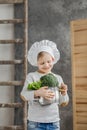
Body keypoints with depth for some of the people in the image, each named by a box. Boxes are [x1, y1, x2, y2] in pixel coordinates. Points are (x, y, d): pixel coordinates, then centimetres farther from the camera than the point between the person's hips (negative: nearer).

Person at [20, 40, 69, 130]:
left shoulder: (58, 78, 7)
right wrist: (37, 93, -33)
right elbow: (23, 95, -16)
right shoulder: (31, 76, -4)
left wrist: (64, 93, -11)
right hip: (35, 122, -3)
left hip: (54, 122, 3)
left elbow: (63, 103, 10)